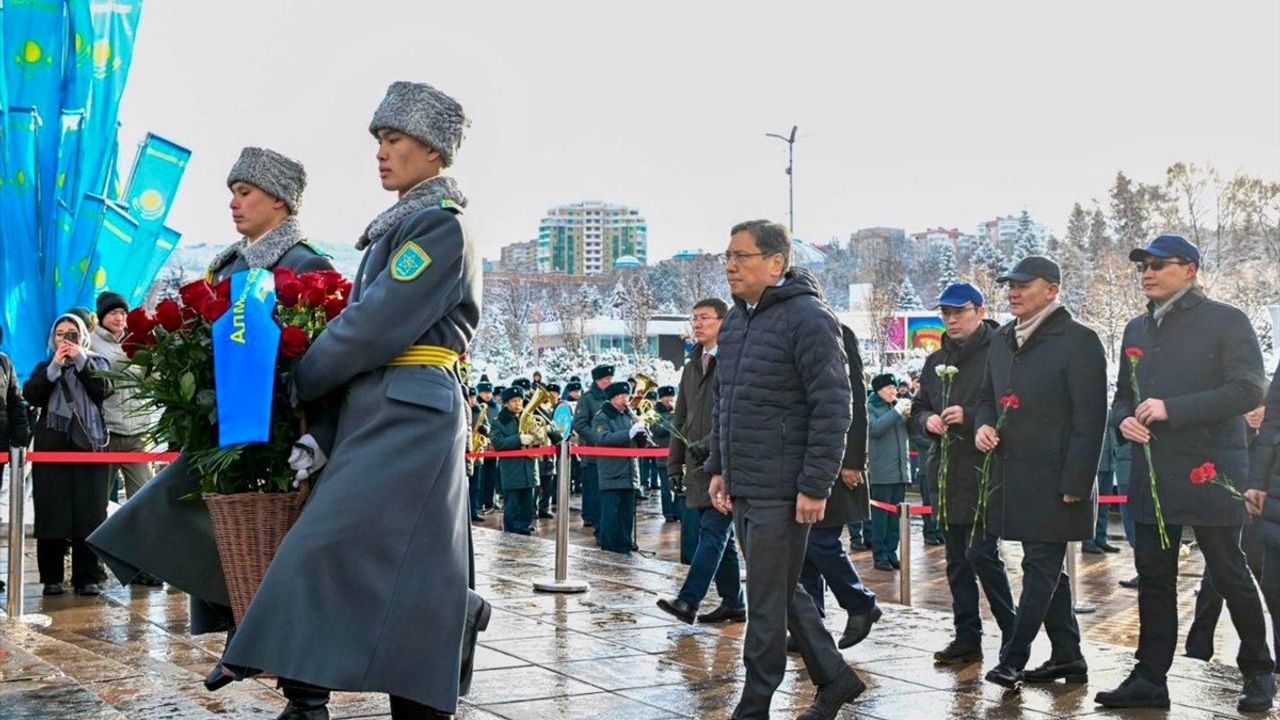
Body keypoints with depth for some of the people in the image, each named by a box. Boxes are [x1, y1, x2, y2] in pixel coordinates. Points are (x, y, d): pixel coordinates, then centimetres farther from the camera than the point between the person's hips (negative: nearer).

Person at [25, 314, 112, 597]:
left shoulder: (96, 362, 14)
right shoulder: (45, 367, 17)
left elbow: (103, 390, -5)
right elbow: (31, 396, -1)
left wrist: (81, 360, -9)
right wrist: (55, 367, -8)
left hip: (88, 443, -1)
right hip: (51, 444, 1)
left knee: (89, 510, -5)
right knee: (51, 511, -4)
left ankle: (86, 577, -3)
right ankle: (52, 578, 1)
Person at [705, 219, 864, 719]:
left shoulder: (807, 319, -13)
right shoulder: (735, 320, 13)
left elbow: (832, 408, -16)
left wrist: (815, 486, -19)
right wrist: (718, 468, 16)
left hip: (781, 492, -9)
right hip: (742, 488, 9)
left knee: (766, 603, 0)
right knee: (783, 593, 17)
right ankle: (835, 679, 31)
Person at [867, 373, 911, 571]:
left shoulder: (898, 406, 16)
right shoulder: (870, 408, 1)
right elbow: (874, 428, -17)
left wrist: (911, 414, -7)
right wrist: (897, 412, -17)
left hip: (901, 469, 5)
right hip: (881, 471, -5)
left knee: (896, 515, 7)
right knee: (880, 514, -5)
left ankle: (891, 553, 13)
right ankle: (880, 555, -1)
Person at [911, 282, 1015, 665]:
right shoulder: (936, 361, 16)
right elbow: (918, 407, 22)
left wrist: (970, 417, -22)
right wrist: (928, 421, 0)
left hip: (986, 474, -7)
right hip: (946, 473, 8)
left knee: (982, 554, -11)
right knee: (957, 560, 11)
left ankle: (1013, 635, 4)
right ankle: (967, 638, 19)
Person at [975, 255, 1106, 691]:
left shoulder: (1078, 341, -9)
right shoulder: (1001, 341, 13)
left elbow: (1090, 418, -13)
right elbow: (987, 396, 24)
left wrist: (1075, 484, -17)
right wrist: (982, 425, 1)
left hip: (1053, 480, -8)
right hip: (1012, 475, 8)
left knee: (1041, 568, -5)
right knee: (1047, 569, 14)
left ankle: (1013, 660, -3)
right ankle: (1067, 658, 23)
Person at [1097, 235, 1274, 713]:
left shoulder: (1227, 321, -5)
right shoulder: (1137, 329, 15)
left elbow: (1248, 390, -14)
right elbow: (1123, 392, 23)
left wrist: (1172, 410, -20)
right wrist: (1124, 420, -1)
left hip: (1210, 473, -6)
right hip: (1151, 474, 6)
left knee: (1229, 576, 3)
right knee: (1153, 579, 7)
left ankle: (1258, 673, 20)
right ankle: (1150, 679, 12)